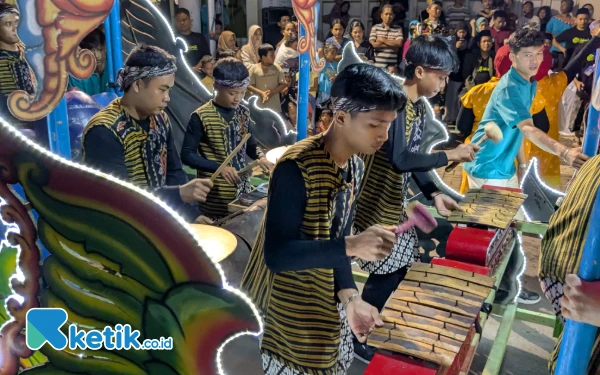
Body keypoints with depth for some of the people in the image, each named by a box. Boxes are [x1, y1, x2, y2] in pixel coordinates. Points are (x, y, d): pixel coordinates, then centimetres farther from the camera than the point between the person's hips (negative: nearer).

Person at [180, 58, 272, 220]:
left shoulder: (243, 112, 5)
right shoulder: (201, 117, -14)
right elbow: (187, 155, -12)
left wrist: (260, 157, -6)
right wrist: (219, 168, -23)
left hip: (243, 189, 6)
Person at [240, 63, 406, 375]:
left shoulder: (355, 168, -1)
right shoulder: (296, 169, -26)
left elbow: (334, 241, 3)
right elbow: (276, 254, -29)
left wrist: (349, 296, -11)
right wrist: (351, 246, -37)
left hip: (324, 305, 8)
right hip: (283, 311, -7)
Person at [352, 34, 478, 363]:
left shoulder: (419, 106, 7)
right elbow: (399, 160, -34)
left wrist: (433, 194, 3)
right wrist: (449, 156, -26)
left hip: (396, 203, 9)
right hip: (376, 204, -9)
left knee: (400, 267, 18)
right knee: (385, 274, 3)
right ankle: (357, 338, 22)